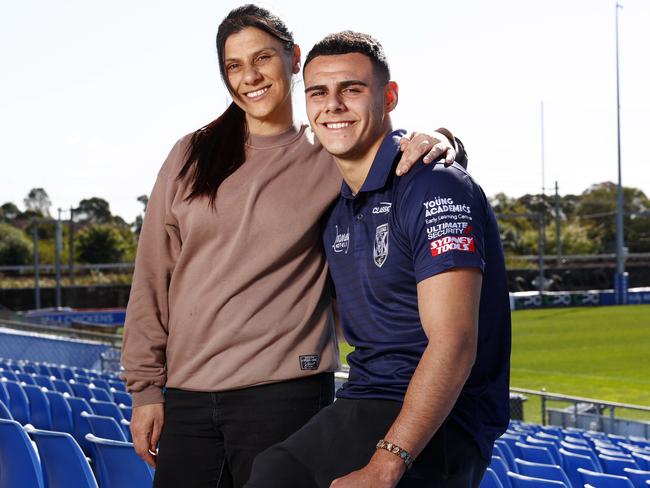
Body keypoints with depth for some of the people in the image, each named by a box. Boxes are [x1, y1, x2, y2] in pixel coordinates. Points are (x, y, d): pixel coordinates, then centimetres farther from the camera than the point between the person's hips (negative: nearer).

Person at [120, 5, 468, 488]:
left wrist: (436, 142, -14)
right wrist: (146, 387, 5)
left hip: (283, 393, -2)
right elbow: (152, 279, 10)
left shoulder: (330, 159, 5)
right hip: (186, 395, 3)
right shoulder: (191, 157, 10)